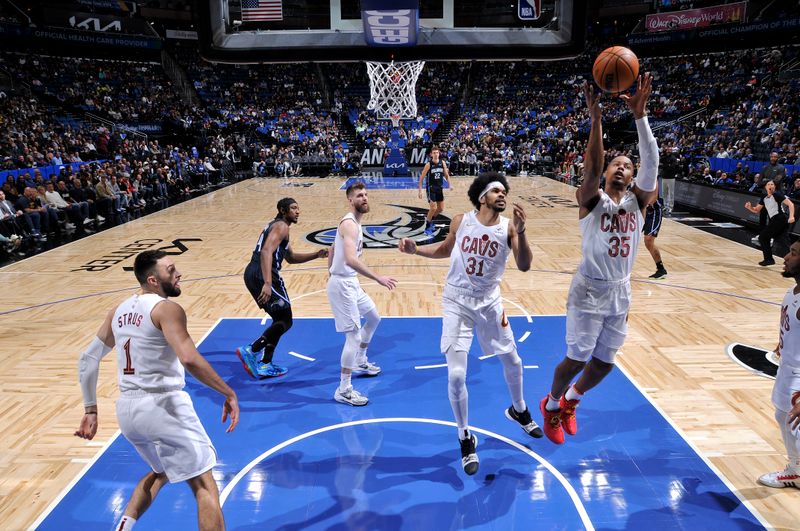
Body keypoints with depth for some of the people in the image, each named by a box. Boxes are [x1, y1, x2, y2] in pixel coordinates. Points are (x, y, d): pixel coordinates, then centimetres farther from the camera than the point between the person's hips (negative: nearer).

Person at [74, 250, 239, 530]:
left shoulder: (119, 311, 11)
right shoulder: (166, 308, -13)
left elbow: (87, 359, 16)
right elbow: (190, 359, -27)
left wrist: (90, 410, 20)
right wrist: (229, 394, -20)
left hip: (126, 409, 8)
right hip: (163, 406, -8)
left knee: (160, 473, 33)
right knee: (204, 486, 2)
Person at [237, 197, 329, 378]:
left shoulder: (276, 226, 26)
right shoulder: (281, 227, -6)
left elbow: (291, 258, 34)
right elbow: (266, 252, -23)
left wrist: (316, 255, 23)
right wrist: (267, 283, -33)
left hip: (251, 274, 10)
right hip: (262, 275, -10)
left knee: (280, 319, 18)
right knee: (285, 321, -2)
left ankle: (266, 365, 19)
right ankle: (250, 351, -13)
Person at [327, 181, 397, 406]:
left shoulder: (353, 222, 12)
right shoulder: (350, 224, -21)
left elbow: (332, 251, 21)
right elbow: (350, 259, -36)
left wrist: (332, 274, 22)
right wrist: (378, 278, -38)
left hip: (350, 282, 10)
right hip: (342, 284, -10)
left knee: (374, 317, 24)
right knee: (354, 334, -9)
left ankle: (360, 362, 41)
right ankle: (343, 390, 0)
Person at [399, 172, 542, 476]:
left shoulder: (508, 227, -11)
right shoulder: (461, 222, -7)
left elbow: (524, 266, -23)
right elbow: (446, 250, 11)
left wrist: (520, 233, -37)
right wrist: (416, 250, -4)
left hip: (489, 303, 1)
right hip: (457, 303, -1)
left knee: (512, 361, 17)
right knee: (456, 375, -9)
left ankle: (518, 410, 49)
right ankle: (466, 439, 14)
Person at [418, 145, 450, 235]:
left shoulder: (442, 163, 0)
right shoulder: (429, 164, -12)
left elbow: (446, 175, 12)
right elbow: (421, 178, -8)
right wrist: (420, 190, -13)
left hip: (440, 188, 5)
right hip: (431, 188, -5)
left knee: (441, 209, 10)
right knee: (433, 208, -13)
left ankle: (429, 218, 35)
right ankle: (427, 227, 1)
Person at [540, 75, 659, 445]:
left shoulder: (638, 200, 2)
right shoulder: (591, 199, -6)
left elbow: (652, 163, -14)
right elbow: (591, 168, -26)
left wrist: (640, 115, -25)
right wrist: (596, 118, -36)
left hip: (620, 293, 5)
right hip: (589, 291, -4)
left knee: (604, 364, 12)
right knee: (577, 360, 1)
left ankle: (571, 401, 40)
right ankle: (551, 404, 30)